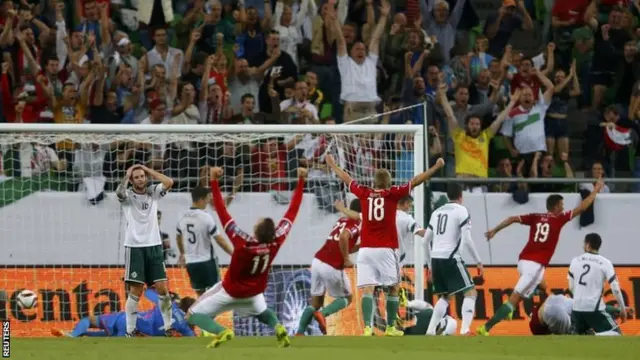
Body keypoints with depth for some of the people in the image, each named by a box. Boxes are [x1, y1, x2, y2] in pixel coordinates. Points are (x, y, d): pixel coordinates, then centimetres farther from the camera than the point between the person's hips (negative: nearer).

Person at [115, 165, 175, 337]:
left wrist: (148, 170, -2)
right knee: (136, 291, -5)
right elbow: (119, 192, -25)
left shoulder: (153, 192, 7)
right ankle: (130, 330, 1)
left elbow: (169, 182, -8)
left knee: (162, 288, 0)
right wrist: (127, 175, -11)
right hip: (135, 247, -3)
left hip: (154, 246, 3)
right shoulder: (127, 195, -2)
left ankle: (168, 326, 8)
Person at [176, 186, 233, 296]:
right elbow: (220, 240, -14)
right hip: (206, 261, -6)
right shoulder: (205, 217, -16)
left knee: (201, 294, 11)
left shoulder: (183, 218, 4)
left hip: (191, 262, 6)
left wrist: (182, 254, 39)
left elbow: (179, 237, 21)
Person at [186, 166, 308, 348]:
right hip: (254, 291, 4)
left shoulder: (243, 243, -37)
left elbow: (223, 214, -41)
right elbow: (291, 213, -20)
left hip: (231, 291, -4)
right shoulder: (276, 241, -27)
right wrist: (300, 181, -16)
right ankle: (278, 327, 4)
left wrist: (214, 181, -41)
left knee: (194, 315, 2)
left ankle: (222, 332, -24)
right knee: (261, 311, 36)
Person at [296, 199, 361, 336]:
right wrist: (346, 261, -16)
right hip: (332, 267, -7)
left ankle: (299, 333, 3)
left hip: (317, 261, 7)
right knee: (346, 298, 15)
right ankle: (322, 314, -10)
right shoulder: (356, 224, -5)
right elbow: (343, 238, -25)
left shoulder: (341, 221, 20)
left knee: (315, 303, 16)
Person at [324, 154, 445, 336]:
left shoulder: (364, 193, 5)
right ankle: (391, 327, 15)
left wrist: (332, 164, 36)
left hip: (365, 249, 2)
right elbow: (416, 181, 2)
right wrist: (436, 167, 9)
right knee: (393, 288, 12)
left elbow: (346, 179, 21)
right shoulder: (392, 194, -1)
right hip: (386, 249, -2)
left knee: (368, 289, -5)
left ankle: (367, 327, -19)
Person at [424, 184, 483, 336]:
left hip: (435, 259, 7)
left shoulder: (437, 212, 17)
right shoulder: (461, 211, -3)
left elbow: (427, 240, 20)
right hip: (450, 258, -7)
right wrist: (478, 262, -3)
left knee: (445, 296, 22)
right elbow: (467, 240, -11)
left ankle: (430, 331, 13)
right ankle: (465, 330, -18)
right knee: (471, 292, -2)